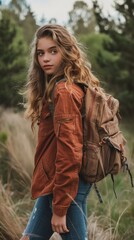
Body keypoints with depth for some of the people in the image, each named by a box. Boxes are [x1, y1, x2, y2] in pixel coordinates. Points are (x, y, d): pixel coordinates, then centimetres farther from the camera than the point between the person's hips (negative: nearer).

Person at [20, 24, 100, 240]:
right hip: (53, 184, 10)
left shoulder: (64, 91, -18)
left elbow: (69, 151, -23)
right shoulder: (63, 87, 11)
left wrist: (60, 207, -20)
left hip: (65, 186, -10)